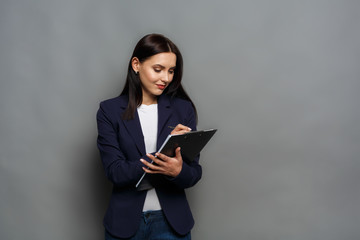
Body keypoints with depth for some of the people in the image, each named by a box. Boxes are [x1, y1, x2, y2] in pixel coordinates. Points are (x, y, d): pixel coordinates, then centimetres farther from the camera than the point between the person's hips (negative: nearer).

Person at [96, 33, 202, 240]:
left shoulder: (183, 109, -1)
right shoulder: (110, 111, -5)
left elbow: (194, 174, -3)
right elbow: (115, 172, -12)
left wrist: (178, 171, -26)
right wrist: (161, 159, -25)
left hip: (171, 222, 1)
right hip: (125, 222, -1)